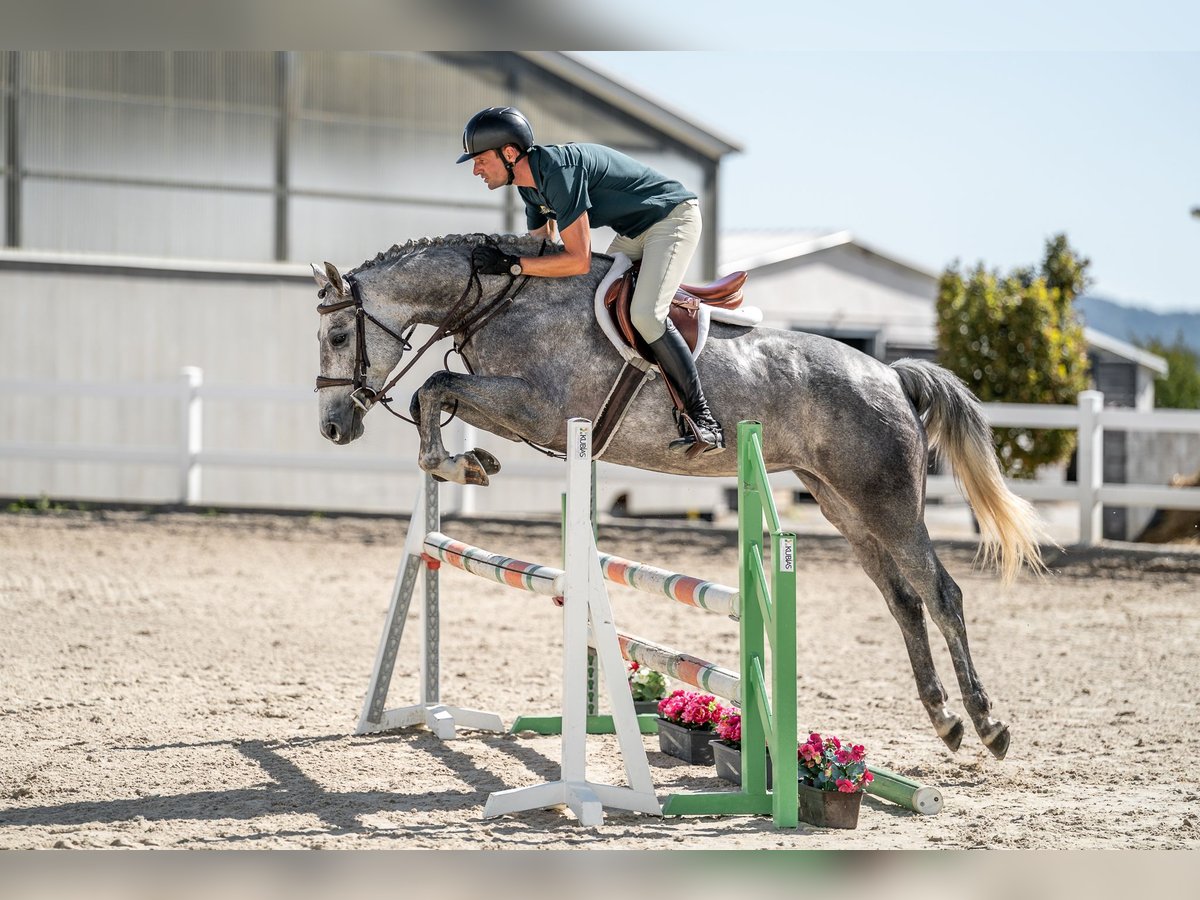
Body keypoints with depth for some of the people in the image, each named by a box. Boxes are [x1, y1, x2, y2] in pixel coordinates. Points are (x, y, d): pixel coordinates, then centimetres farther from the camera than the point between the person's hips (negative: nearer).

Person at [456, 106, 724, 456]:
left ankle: (703, 421, -22)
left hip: (673, 217, -11)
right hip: (634, 232, 11)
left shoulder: (559, 170, -30)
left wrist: (512, 265, -31)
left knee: (645, 315, -24)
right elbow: (543, 248, 11)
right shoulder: (530, 181, 1)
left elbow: (578, 261, -33)